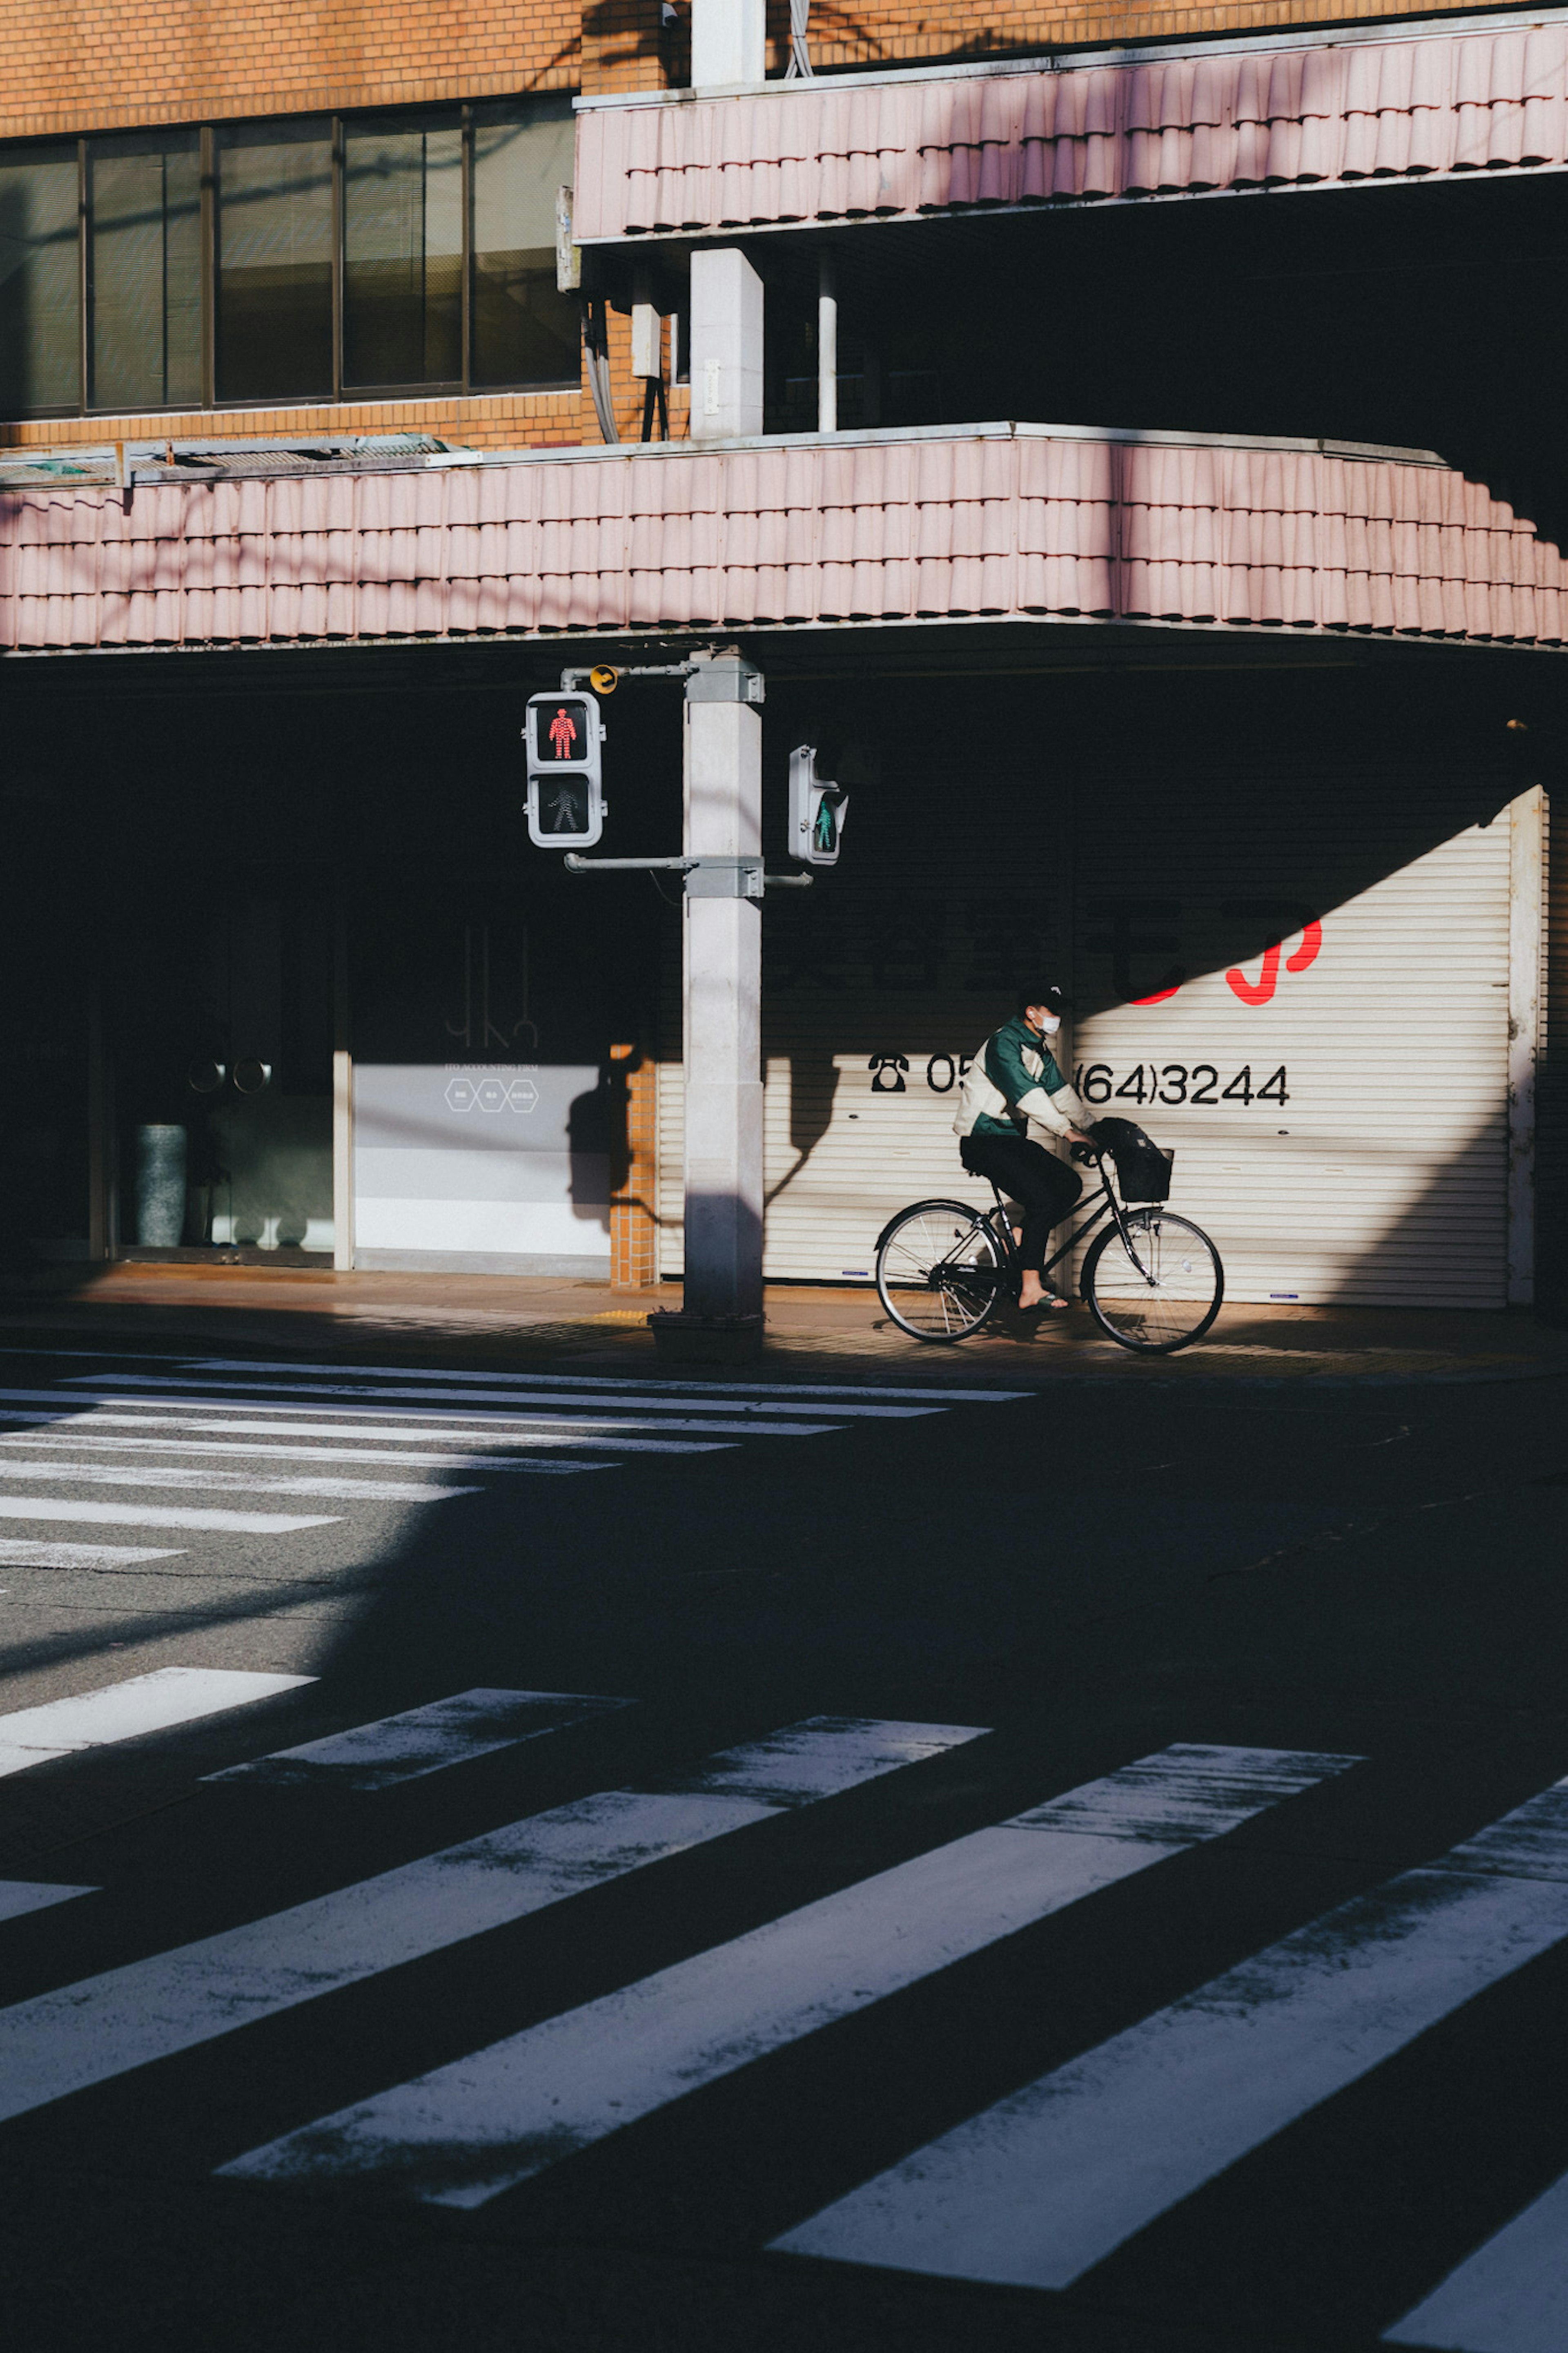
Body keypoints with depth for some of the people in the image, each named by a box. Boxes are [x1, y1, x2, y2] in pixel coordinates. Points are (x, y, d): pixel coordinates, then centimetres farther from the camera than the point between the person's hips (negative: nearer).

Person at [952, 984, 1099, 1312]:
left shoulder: (1040, 1050, 12)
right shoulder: (1004, 1043, -18)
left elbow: (1059, 1091, 13)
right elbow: (1026, 1094, -28)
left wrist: (1091, 1128, 2)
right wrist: (1068, 1131, -33)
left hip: (1012, 1138, 9)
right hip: (983, 1141, -9)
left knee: (1070, 1184, -4)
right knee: (1043, 1198, -22)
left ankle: (1018, 1242, 4)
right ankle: (1031, 1290, -19)